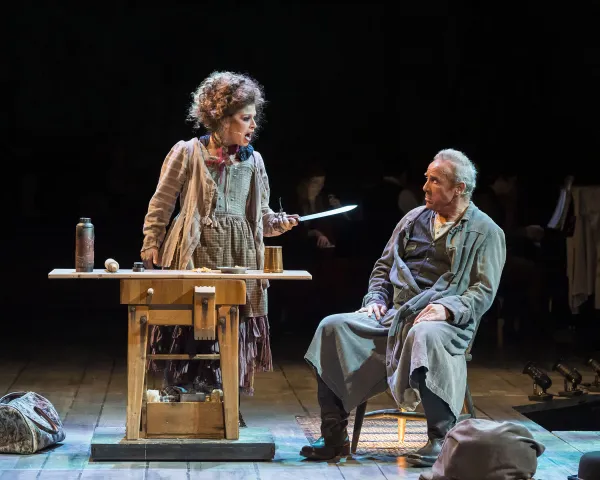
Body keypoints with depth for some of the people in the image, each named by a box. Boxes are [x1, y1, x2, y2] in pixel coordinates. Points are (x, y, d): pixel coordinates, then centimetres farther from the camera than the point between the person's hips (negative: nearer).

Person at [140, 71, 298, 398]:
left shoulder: (253, 160, 10)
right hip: (195, 256, -4)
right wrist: (152, 245, -2)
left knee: (234, 333, 5)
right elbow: (161, 203, 2)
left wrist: (278, 223, -6)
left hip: (238, 258, 4)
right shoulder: (189, 153, -2)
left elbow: (260, 214, 14)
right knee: (188, 333, -2)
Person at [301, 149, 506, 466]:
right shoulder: (414, 219, 19)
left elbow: (483, 290, -6)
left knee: (424, 336, -42)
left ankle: (440, 439, -29)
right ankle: (334, 436, -15)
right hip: (393, 316, 6)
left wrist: (447, 308, -22)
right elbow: (383, 266, 24)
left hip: (444, 321, -6)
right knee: (333, 327, -17)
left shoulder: (486, 232, 3)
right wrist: (375, 299, 5)